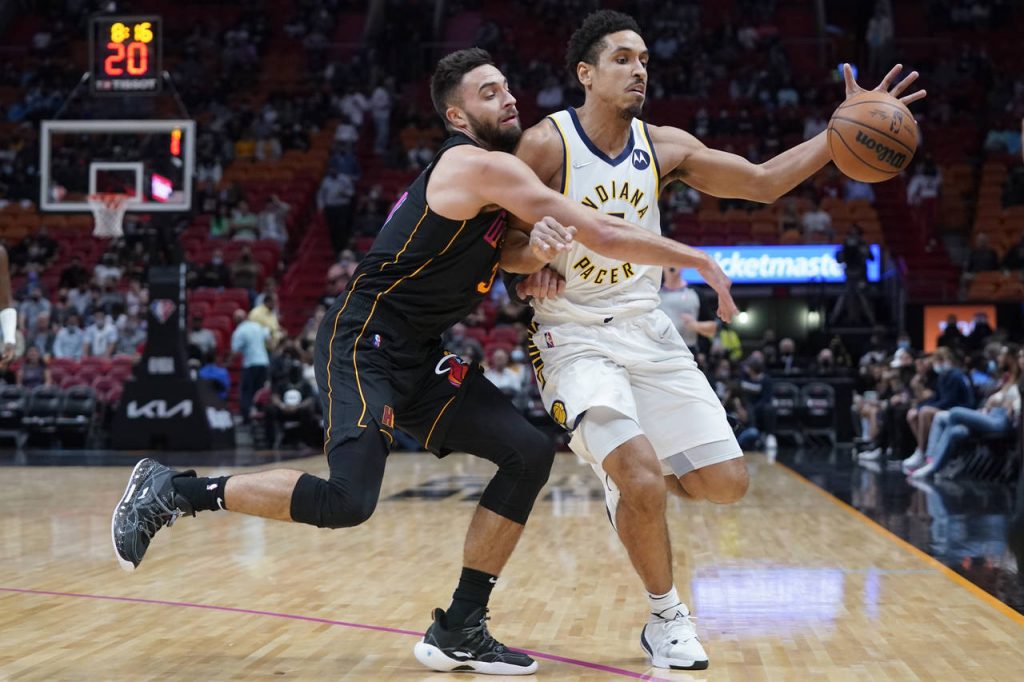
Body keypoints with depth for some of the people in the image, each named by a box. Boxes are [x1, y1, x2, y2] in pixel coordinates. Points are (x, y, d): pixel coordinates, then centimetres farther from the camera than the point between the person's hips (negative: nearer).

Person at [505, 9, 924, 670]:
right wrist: (539, 253, -30)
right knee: (642, 481, -23)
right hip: (575, 338, -5)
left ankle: (628, 475, 31)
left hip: (647, 331, 5)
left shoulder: (664, 146, 2)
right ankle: (666, 616, 3)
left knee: (726, 482, 0)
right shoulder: (546, 144, -12)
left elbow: (763, 181, 1)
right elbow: (505, 249, -7)